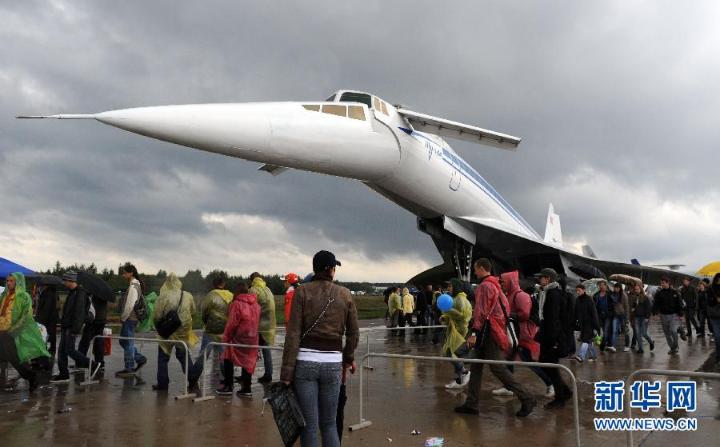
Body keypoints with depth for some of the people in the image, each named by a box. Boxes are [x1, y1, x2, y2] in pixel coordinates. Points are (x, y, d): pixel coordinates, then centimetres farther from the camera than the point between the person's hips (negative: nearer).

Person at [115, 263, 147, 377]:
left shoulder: (133, 286, -17)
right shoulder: (136, 284, 14)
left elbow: (130, 305, -21)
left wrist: (123, 318, -11)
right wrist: (123, 317, 17)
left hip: (130, 319, -10)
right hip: (130, 318, 10)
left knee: (128, 343, -1)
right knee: (123, 341, 17)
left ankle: (129, 368, 7)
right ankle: (140, 359, 21)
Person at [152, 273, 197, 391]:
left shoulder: (163, 297, -16)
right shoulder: (188, 296, -5)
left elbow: (156, 316, -12)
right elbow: (193, 311, 9)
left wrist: (158, 327, 7)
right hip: (183, 332, 3)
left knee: (163, 357, 12)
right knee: (184, 356, 16)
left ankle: (162, 383, 14)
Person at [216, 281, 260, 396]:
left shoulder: (236, 304, -13)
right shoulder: (256, 304, 5)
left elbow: (232, 324, -13)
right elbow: (256, 322, 10)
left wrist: (226, 337, -3)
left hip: (238, 339, -5)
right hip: (252, 339, 5)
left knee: (228, 361, 11)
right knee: (248, 362, 11)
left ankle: (228, 387, 14)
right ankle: (246, 389, 14)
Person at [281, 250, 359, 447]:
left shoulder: (302, 292, -2)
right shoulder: (345, 294, 3)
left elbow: (293, 334, -8)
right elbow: (353, 333, 10)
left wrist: (287, 372, -7)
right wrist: (348, 358, 28)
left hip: (305, 361, -1)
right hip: (333, 364, 2)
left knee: (309, 425, 7)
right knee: (329, 424, 15)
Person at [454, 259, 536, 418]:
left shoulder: (484, 286, -12)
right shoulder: (495, 285, 17)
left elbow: (481, 311, -20)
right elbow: (505, 307, 20)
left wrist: (474, 333, -25)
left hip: (490, 332, -10)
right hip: (493, 331, 10)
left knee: (497, 368, -6)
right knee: (476, 367, 10)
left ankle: (526, 398, 1)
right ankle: (472, 404, 12)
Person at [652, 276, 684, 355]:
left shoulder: (674, 292, 0)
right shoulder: (659, 293, 3)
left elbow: (679, 303, 2)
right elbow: (656, 304, 0)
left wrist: (680, 313, -3)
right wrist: (655, 311, -14)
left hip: (673, 315, -3)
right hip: (663, 315, 3)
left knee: (673, 331, -15)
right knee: (667, 333, 7)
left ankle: (675, 346, 6)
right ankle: (672, 348, 21)